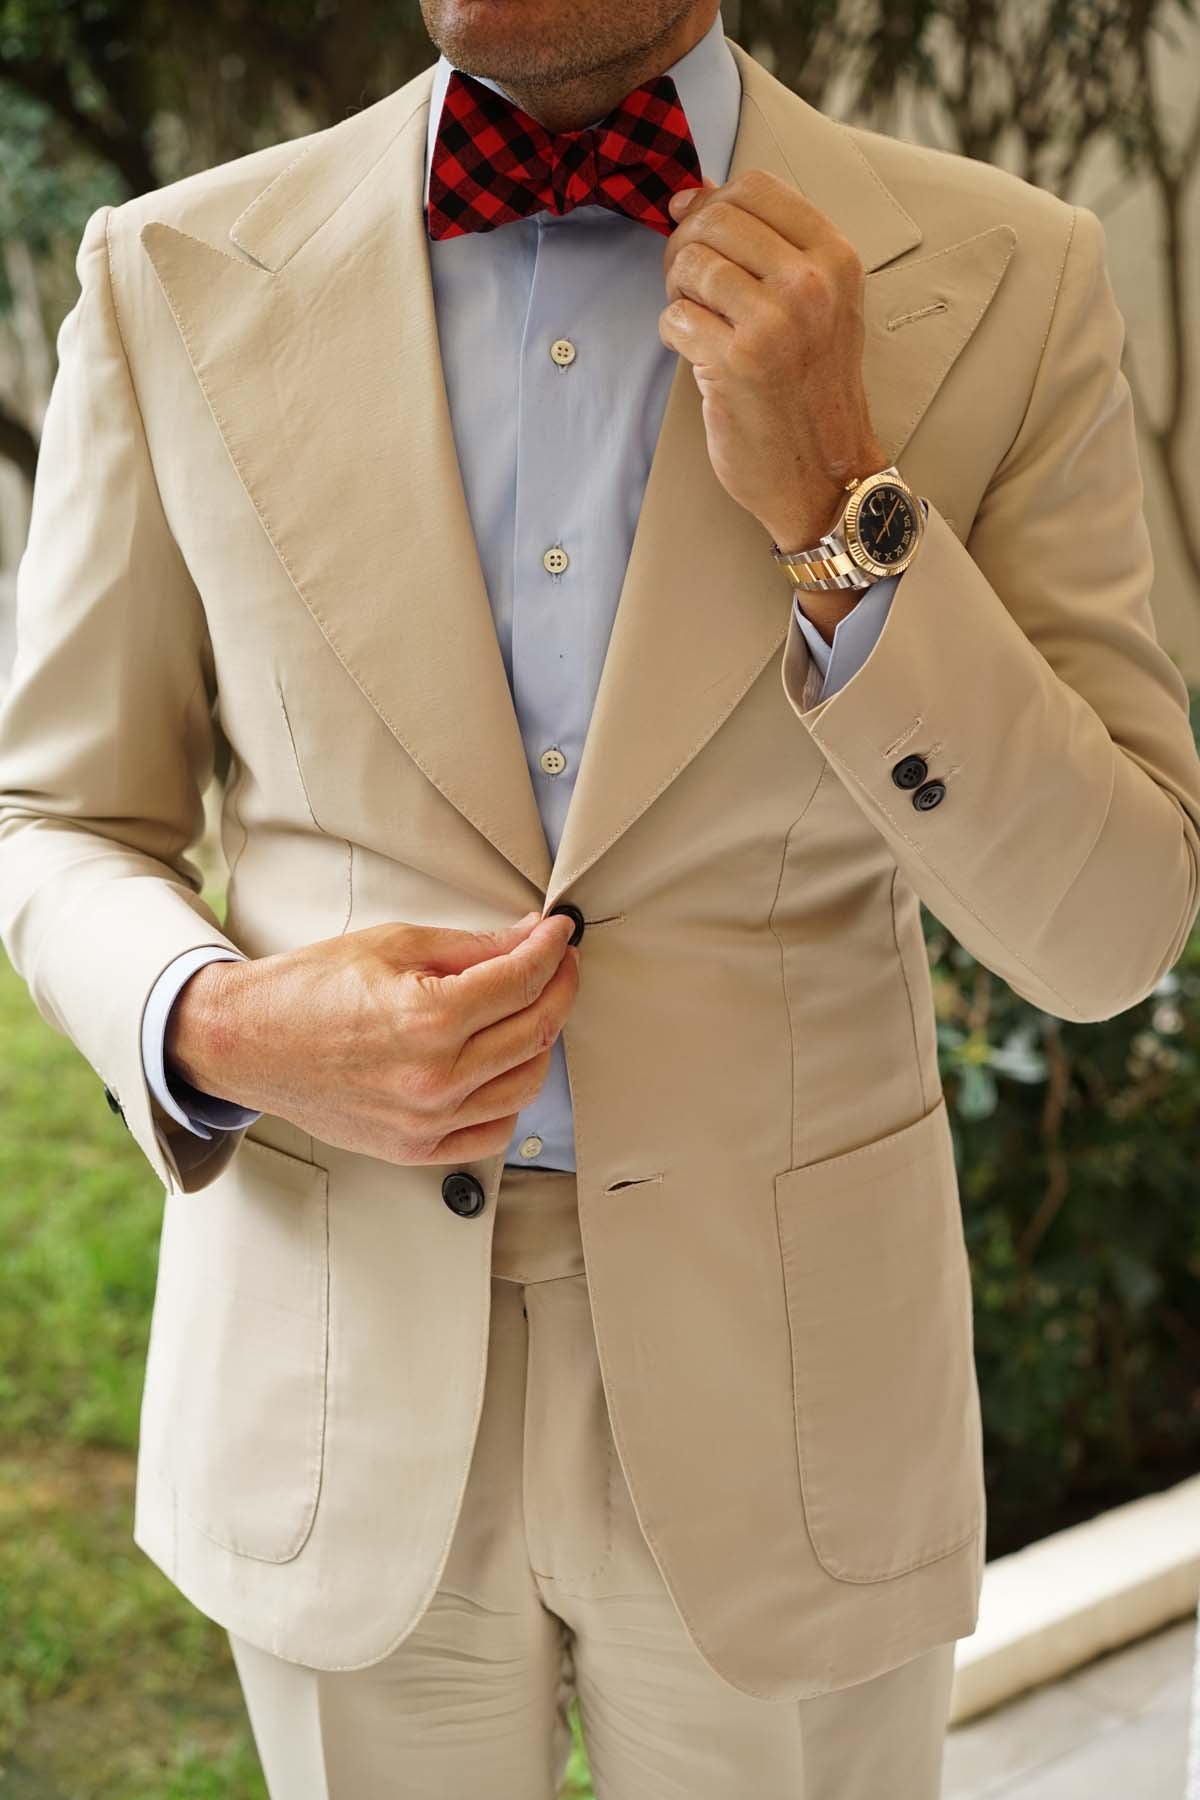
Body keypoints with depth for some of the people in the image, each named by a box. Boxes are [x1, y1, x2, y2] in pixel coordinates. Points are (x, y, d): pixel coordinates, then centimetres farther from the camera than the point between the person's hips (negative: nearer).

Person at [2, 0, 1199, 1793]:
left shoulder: (1000, 284, -8)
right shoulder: (179, 278, -5)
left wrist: (840, 512, -21)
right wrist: (218, 1027, -17)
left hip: (782, 1392, 0)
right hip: (340, 1378, 1)